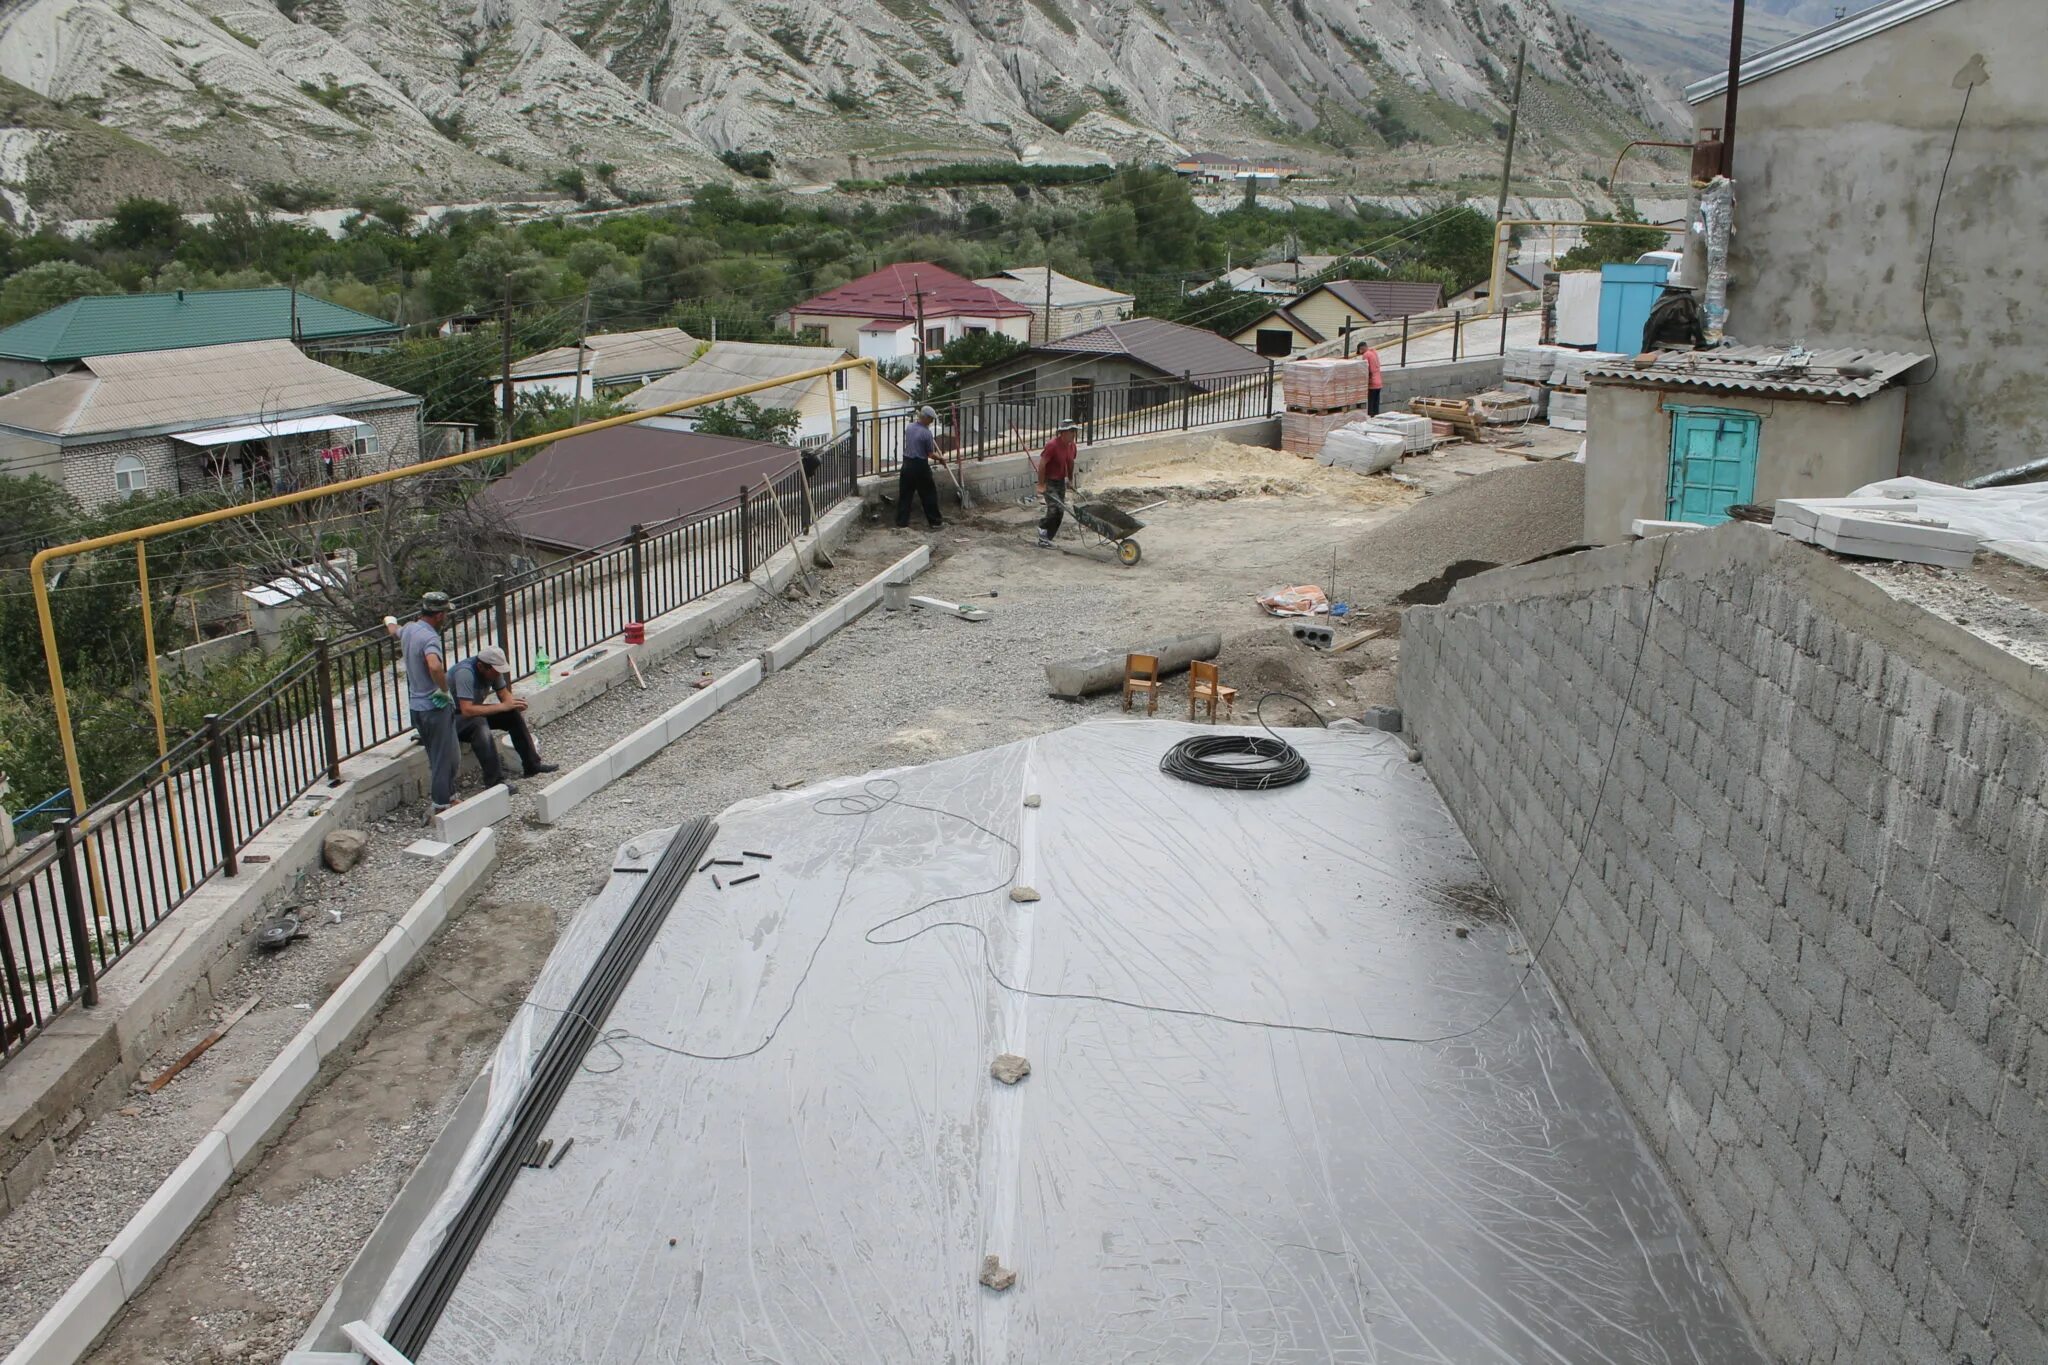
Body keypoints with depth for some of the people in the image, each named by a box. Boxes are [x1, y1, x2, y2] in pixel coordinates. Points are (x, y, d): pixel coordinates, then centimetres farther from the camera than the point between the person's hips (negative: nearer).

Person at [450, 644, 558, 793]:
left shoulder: (493, 668, -8)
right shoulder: (465, 673, -32)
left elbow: (504, 694, 2)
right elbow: (467, 710, -39)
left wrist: (514, 704, -22)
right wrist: (503, 706, -36)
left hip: (476, 710, 8)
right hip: (453, 718, -8)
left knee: (513, 714, -6)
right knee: (479, 724, -36)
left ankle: (532, 765, 2)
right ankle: (494, 780, -35)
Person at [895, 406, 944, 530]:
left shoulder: (909, 427, 2)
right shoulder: (927, 433, -16)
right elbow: (930, 454, -9)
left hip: (907, 464, 6)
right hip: (920, 466, -6)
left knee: (904, 494, 11)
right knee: (929, 494, 5)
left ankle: (901, 521, 12)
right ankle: (935, 521, 10)